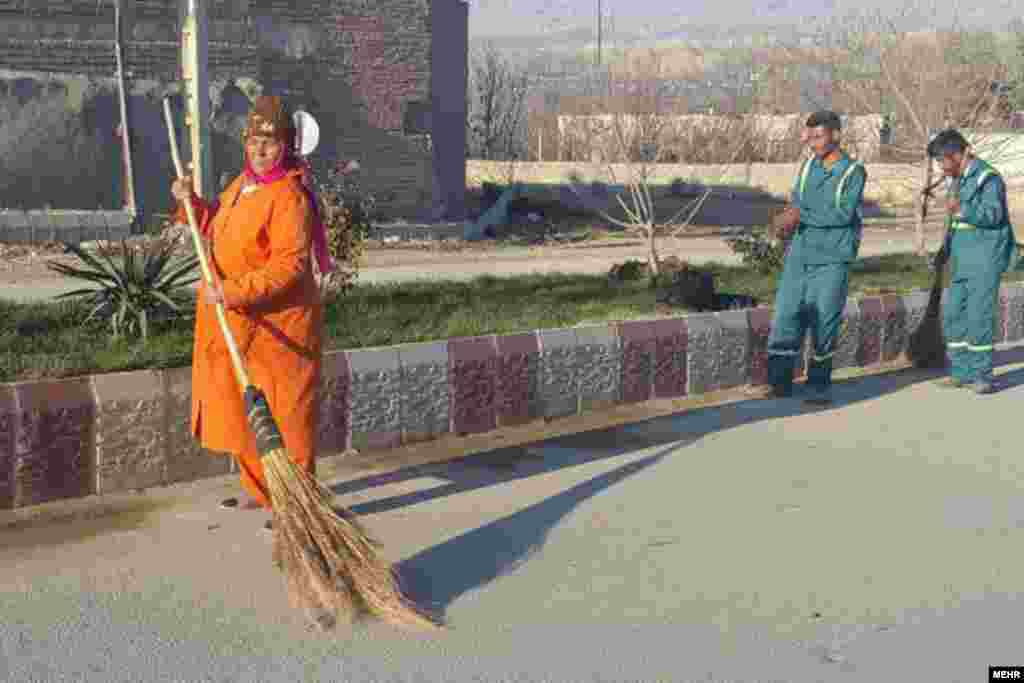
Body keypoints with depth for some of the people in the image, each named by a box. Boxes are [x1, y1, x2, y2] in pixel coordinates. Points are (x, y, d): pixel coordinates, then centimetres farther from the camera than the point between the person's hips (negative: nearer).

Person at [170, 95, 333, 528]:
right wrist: (190, 204, 10)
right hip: (236, 326, 10)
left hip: (276, 326, -10)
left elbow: (289, 267, -27)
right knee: (240, 409, 18)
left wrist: (233, 292, -30)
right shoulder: (242, 184, 11)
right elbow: (216, 229, 27)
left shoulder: (289, 197, -19)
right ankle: (259, 489, 34)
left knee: (284, 416, 0)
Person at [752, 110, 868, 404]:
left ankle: (820, 385, 12)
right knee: (786, 315, 1)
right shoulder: (808, 166, 10)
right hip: (799, 254, 4)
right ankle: (779, 381, 9)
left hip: (832, 259, -4)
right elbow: (796, 204, 8)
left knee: (824, 321, 0)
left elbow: (844, 213, -16)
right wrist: (788, 220, -14)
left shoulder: (853, 171, -6)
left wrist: (801, 215, -18)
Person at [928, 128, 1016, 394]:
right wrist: (946, 248, 20)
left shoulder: (988, 177, -11)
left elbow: (993, 214, -24)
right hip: (963, 262, 9)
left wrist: (961, 210, -38)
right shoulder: (958, 180, 17)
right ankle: (961, 372, 16)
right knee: (953, 316, 8)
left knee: (979, 316, -9)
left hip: (986, 260, -9)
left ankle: (982, 375, -2)